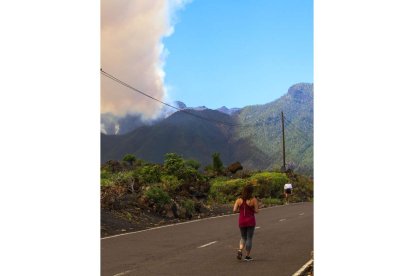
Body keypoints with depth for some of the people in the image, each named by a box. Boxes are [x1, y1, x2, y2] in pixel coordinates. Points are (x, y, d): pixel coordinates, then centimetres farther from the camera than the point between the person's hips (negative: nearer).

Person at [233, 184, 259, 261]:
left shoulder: (239, 200, -3)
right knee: (249, 238, 9)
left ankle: (240, 250, -4)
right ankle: (247, 256, 12)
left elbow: (234, 210, -8)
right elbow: (256, 211, -11)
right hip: (251, 221, -3)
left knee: (243, 238, 20)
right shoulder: (253, 200, -10)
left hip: (241, 222, 3)